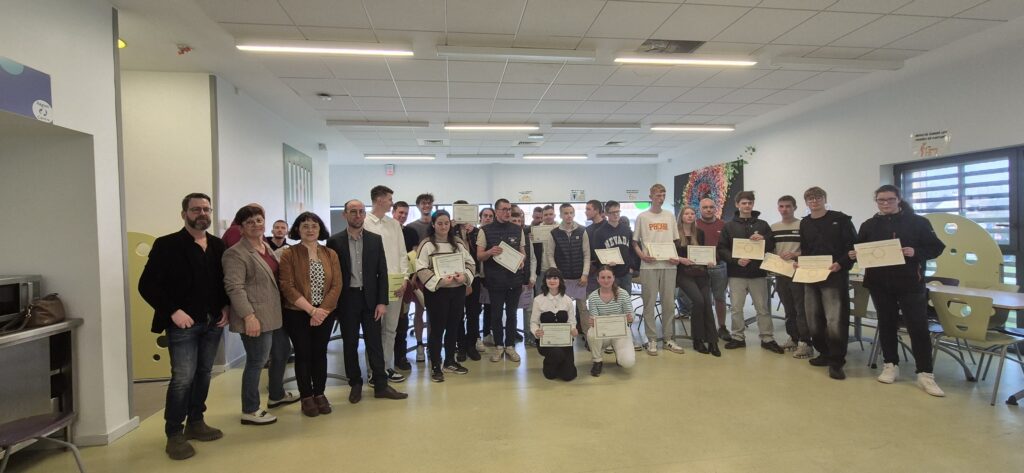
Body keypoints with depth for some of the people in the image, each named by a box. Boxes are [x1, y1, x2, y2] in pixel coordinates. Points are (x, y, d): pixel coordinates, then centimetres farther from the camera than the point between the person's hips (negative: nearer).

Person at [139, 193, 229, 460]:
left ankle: (195, 423, 28)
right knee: (183, 377, -4)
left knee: (203, 373, 14)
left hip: (213, 322, 5)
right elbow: (147, 285, -11)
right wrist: (173, 311, -17)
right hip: (183, 323, -5)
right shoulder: (167, 245, -7)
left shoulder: (218, 246, 7)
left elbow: (225, 280, 14)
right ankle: (174, 434, 11)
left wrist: (226, 307, 0)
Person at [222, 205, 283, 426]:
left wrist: (283, 307, 19)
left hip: (274, 315, 9)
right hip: (256, 318, -9)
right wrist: (249, 316, -25)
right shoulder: (236, 253, -13)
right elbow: (234, 287, -20)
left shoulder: (267, 248, 14)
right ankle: (250, 411, 14)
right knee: (257, 361, 0)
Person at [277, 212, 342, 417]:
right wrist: (311, 310, -16)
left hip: (325, 313, 3)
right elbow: (287, 287, -12)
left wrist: (322, 310, -12)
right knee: (303, 354, 5)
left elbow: (336, 285, -1)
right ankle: (306, 397, 18)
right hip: (297, 314, -2)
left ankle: (320, 394, 23)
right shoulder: (288, 254, -5)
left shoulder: (331, 254, 4)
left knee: (320, 353, 10)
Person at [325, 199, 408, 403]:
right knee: (350, 344, 9)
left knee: (375, 343, 5)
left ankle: (381, 385, 14)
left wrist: (382, 302, -4)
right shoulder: (335, 241, -2)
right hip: (347, 300, -1)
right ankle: (355, 385, 23)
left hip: (370, 298, 1)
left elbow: (382, 272, 2)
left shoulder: (375, 239, 3)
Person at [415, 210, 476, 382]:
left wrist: (465, 276, -9)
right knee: (437, 329, 2)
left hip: (458, 290, 5)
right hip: (436, 291, -5)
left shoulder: (459, 242, 9)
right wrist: (439, 280, -22)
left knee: (454, 327, 14)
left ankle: (450, 361, 29)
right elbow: (421, 269, -13)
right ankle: (435, 366, 13)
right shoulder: (427, 244, -6)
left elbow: (470, 262, 10)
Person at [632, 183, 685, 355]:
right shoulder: (642, 217, 4)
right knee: (649, 302, 0)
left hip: (668, 265, 3)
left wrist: (677, 256, -1)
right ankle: (652, 340, 8)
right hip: (649, 265, -3)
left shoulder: (670, 216, 13)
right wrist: (642, 255, -12)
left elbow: (676, 241, 15)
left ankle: (669, 338, 16)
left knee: (669, 303, 6)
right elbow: (635, 242, 5)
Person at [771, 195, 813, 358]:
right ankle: (793, 338, 23)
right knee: (788, 309, 13)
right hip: (780, 273, 5)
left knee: (801, 309, -5)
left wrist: (795, 255, -18)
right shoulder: (773, 228, 12)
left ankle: (805, 343, -2)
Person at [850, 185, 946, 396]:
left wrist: (915, 252, -19)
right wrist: (854, 254, -11)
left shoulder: (918, 222, -1)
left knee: (918, 327, -3)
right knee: (886, 325, 11)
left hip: (910, 283, -3)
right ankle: (890, 366, 22)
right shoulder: (869, 225, 8)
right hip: (880, 284, 3)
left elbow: (936, 248, -1)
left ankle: (925, 374, 2)